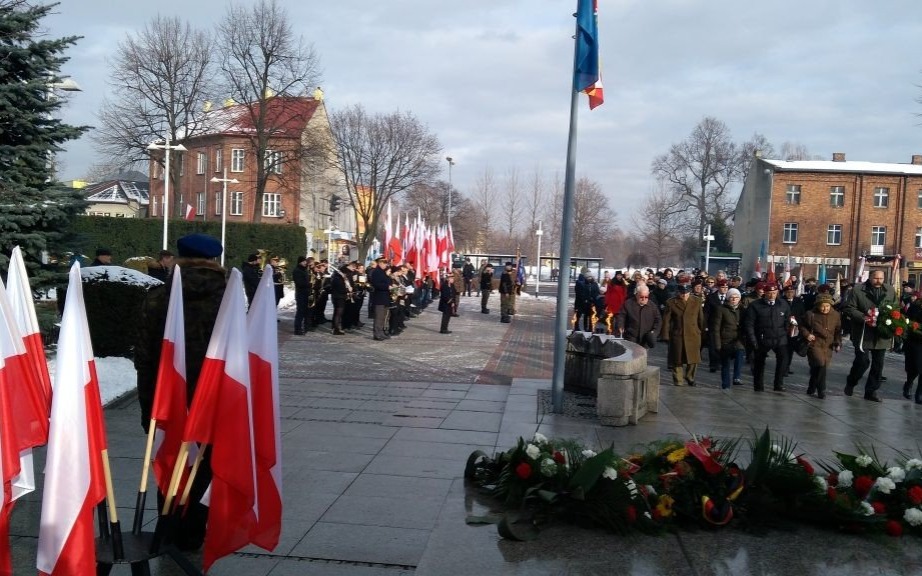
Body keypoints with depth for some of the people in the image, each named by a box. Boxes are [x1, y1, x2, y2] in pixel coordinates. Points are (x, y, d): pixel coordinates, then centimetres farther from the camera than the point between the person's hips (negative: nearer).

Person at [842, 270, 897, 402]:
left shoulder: (890, 291, 8)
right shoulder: (857, 290, -5)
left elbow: (896, 308, 16)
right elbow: (849, 308, -7)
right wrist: (863, 317, -20)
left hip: (882, 335, 5)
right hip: (863, 334, -4)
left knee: (878, 364, 8)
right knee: (862, 361, -5)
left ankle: (871, 391, 20)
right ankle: (850, 383, 21)